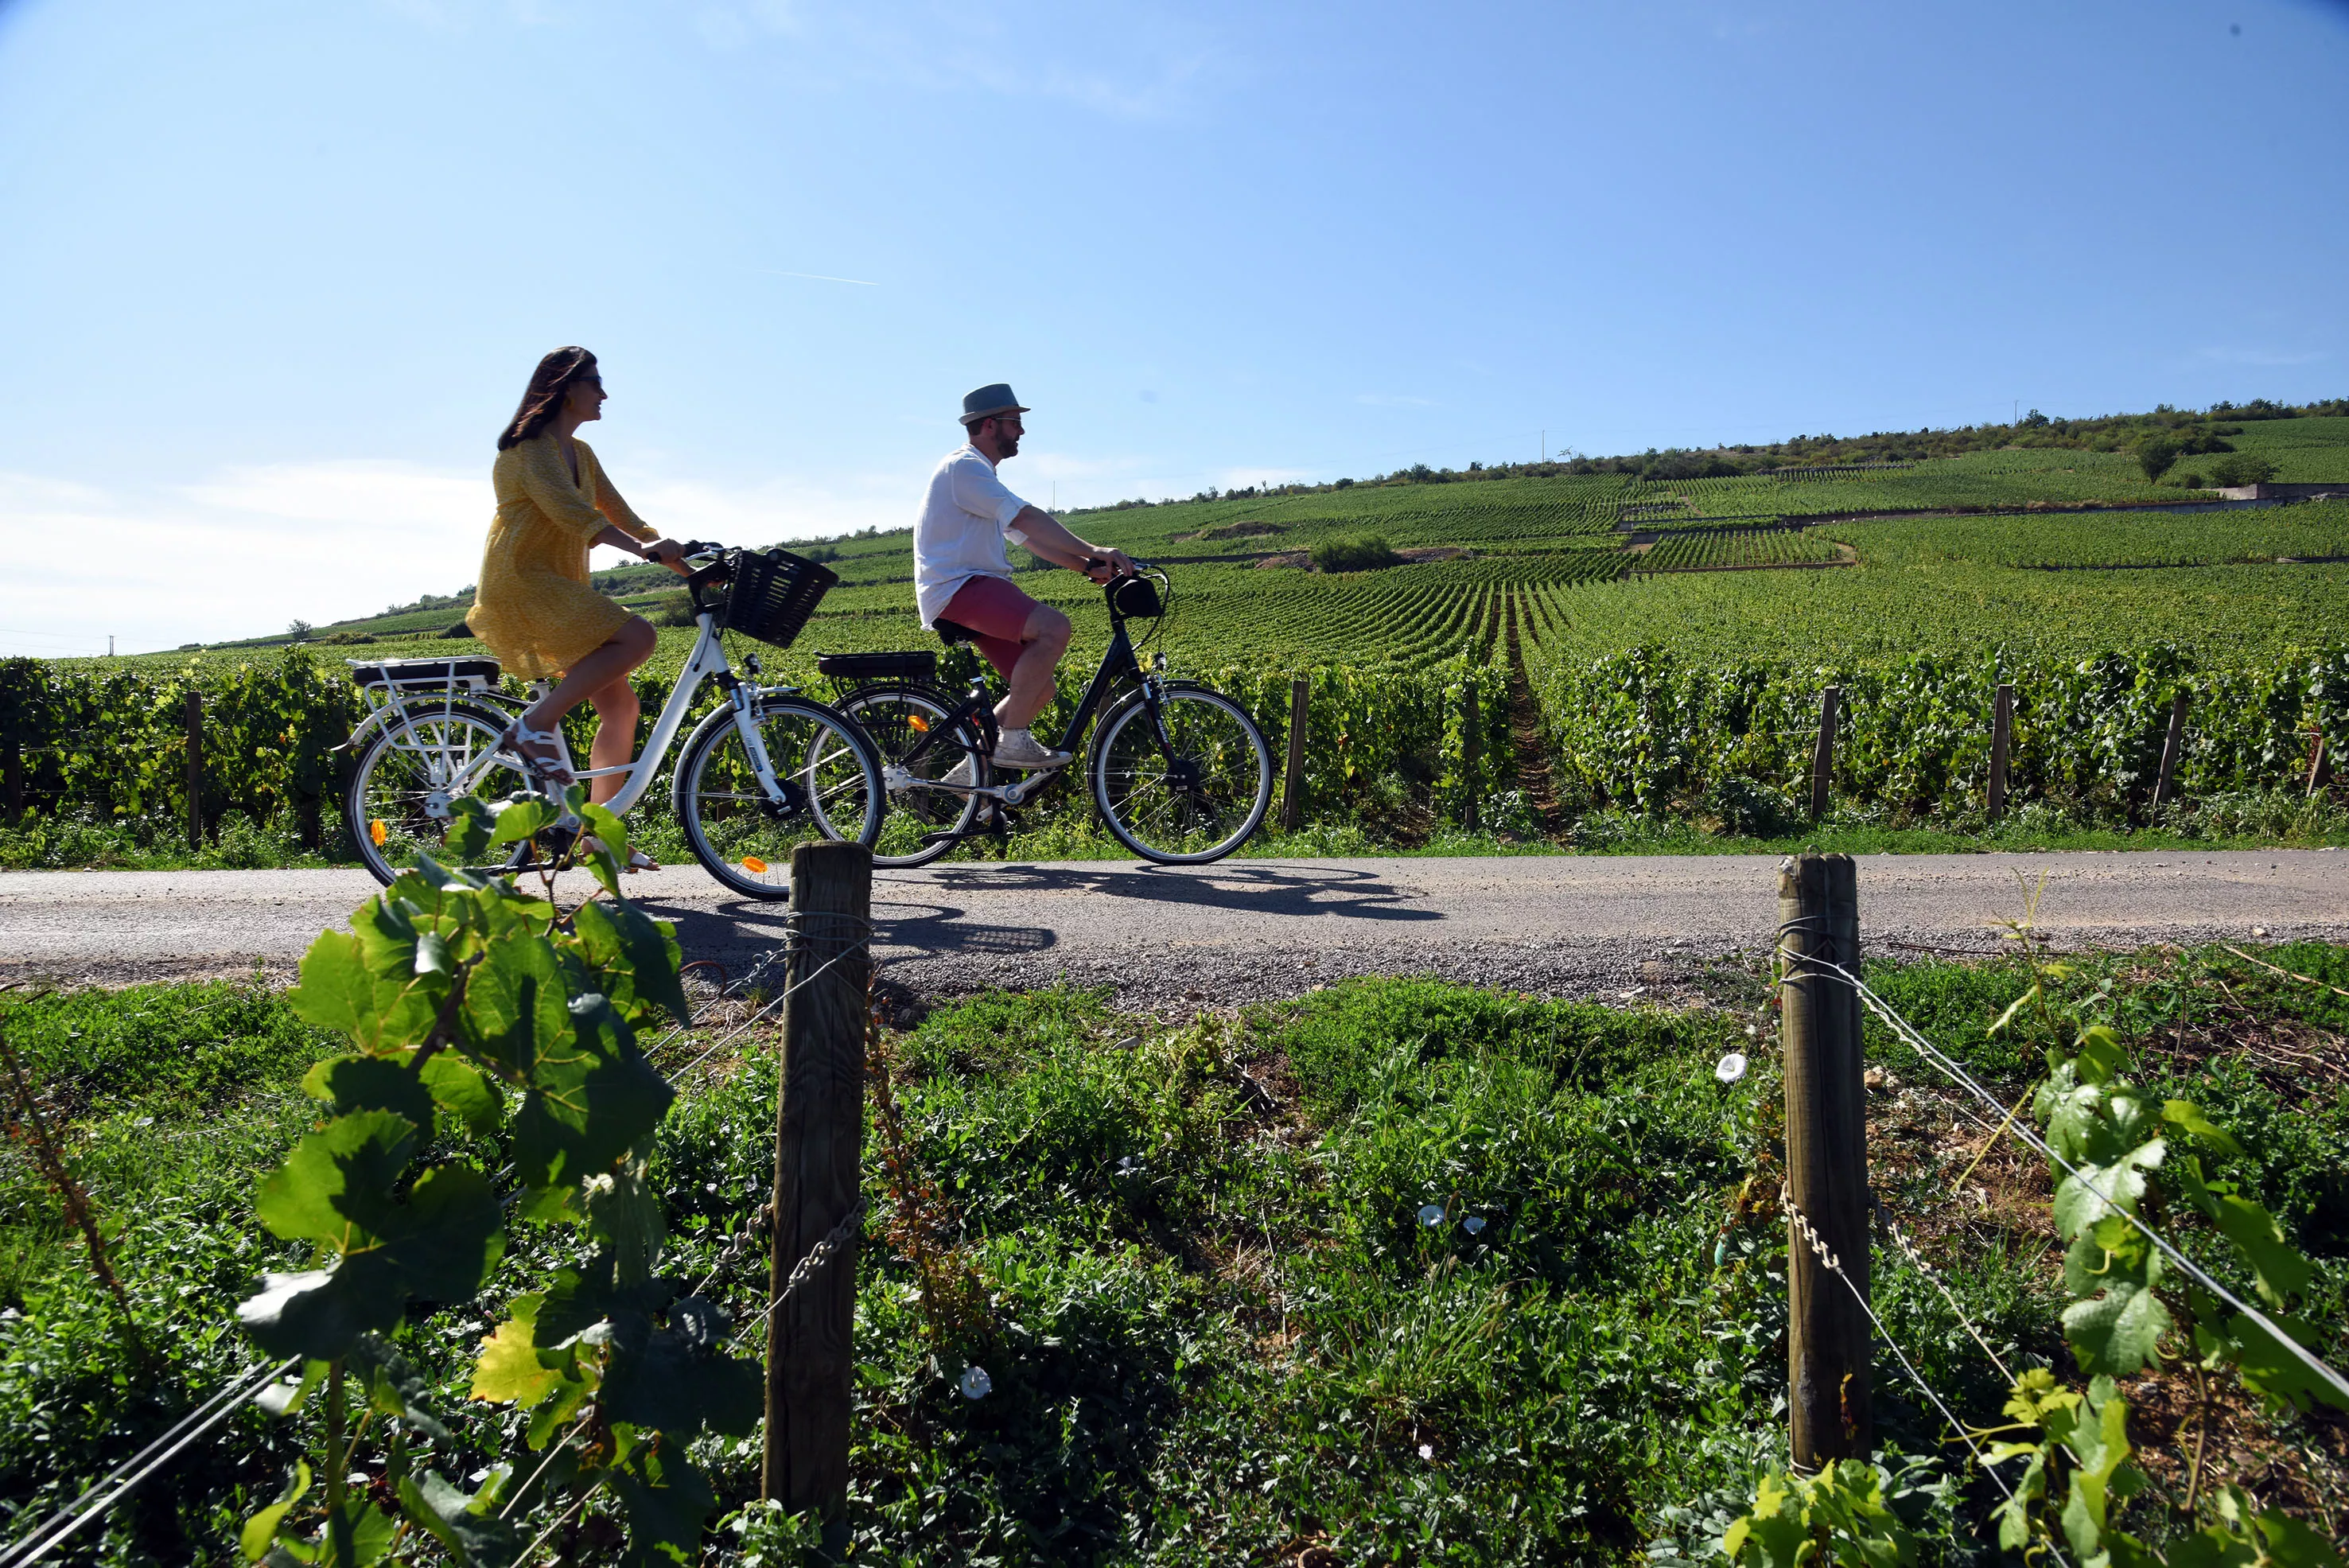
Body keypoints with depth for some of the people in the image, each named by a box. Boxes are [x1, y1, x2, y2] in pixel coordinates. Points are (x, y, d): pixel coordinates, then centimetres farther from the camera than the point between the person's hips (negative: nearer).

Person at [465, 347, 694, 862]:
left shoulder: (580, 453, 19)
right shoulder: (532, 446, -10)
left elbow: (618, 512, 18)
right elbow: (568, 510, -25)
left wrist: (673, 555, 3)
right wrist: (642, 547, -37)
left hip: (560, 589, 9)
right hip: (519, 584, -9)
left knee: (620, 703, 0)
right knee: (636, 635, -27)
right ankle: (536, 724, -18)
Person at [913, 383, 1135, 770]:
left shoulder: (981, 474, 26)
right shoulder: (964, 467, -8)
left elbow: (1028, 538, 19)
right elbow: (1027, 518, -19)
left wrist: (1087, 566, 6)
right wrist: (1092, 551, -23)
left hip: (975, 586, 10)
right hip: (956, 588, -10)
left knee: (1039, 689, 5)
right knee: (1054, 627, -29)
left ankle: (974, 765, 13)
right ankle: (1012, 739, -22)